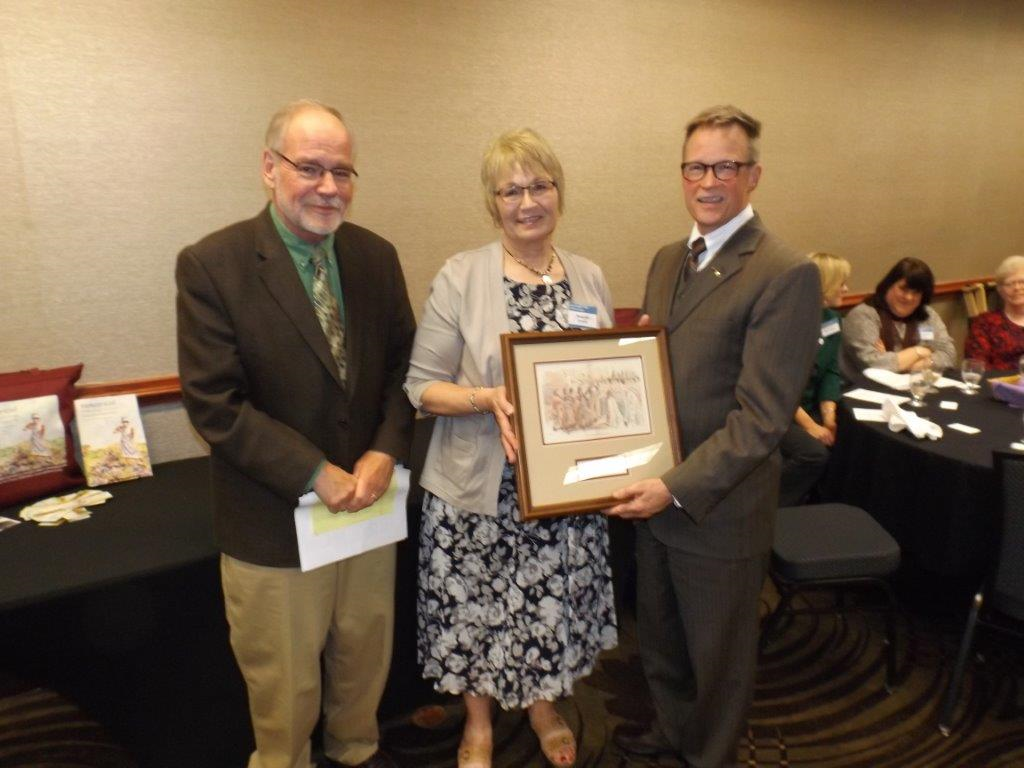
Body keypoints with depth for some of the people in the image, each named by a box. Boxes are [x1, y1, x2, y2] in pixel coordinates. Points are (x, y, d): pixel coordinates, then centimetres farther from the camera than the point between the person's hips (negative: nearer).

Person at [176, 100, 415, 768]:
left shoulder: (377, 256, 0)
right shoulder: (211, 266, -14)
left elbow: (402, 367, 4)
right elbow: (215, 406, -17)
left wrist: (386, 451, -12)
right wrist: (316, 475, -20)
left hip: (368, 503, 5)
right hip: (273, 519, -4)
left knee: (366, 657, 24)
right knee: (284, 686, 16)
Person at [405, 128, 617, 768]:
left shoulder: (590, 278, 3)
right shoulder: (460, 277, -9)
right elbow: (423, 386, -8)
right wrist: (490, 399, -25)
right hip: (482, 489, -3)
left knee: (554, 603, 18)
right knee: (479, 610, 14)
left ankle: (544, 704, 49)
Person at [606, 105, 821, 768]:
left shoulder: (786, 275, -18)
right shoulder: (668, 260, 7)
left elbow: (762, 418, -21)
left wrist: (677, 487, -23)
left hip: (718, 509, -7)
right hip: (655, 496, 7)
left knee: (718, 655, 17)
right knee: (660, 638, 26)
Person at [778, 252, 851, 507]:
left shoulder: (832, 319, 8)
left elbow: (831, 372, 5)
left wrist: (829, 416, -10)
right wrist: (809, 426, -22)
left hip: (807, 407, 8)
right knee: (814, 454, -26)